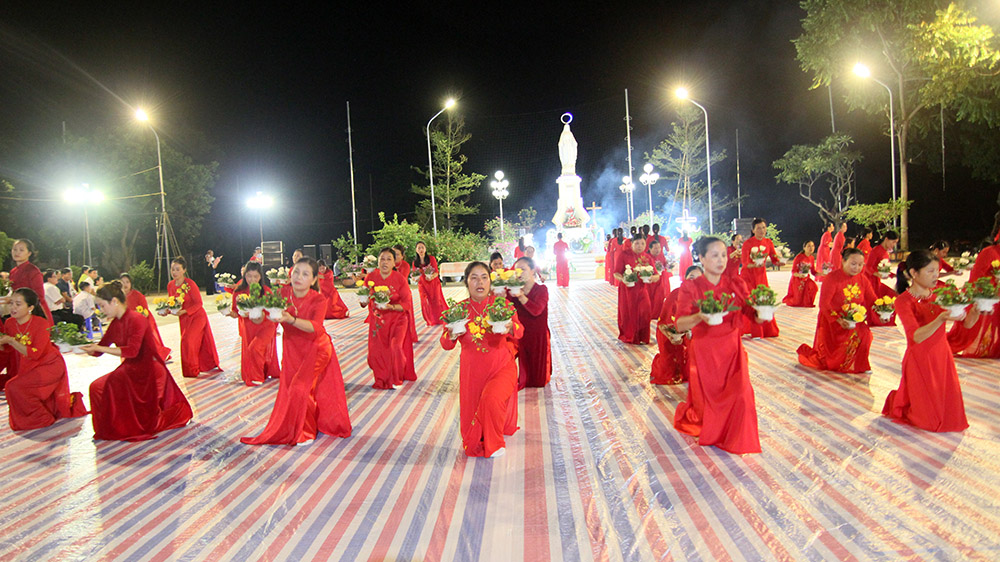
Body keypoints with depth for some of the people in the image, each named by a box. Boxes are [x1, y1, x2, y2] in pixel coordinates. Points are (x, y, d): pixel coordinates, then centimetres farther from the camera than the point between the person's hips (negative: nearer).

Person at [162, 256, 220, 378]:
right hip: (184, 319, 7)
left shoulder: (190, 283, -19)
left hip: (197, 316, -7)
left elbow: (198, 303, -18)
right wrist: (166, 311, -10)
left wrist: (184, 311, -28)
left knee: (187, 341, -16)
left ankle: (191, 370, 0)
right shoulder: (170, 285, -1)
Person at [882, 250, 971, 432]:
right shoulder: (903, 301, -15)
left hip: (942, 356, 5)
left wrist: (975, 310, -24)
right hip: (919, 360, -5)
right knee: (930, 421, 2)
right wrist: (941, 319, -39)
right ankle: (897, 401, 29)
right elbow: (917, 336, -25)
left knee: (950, 414, 10)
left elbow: (967, 324, -3)